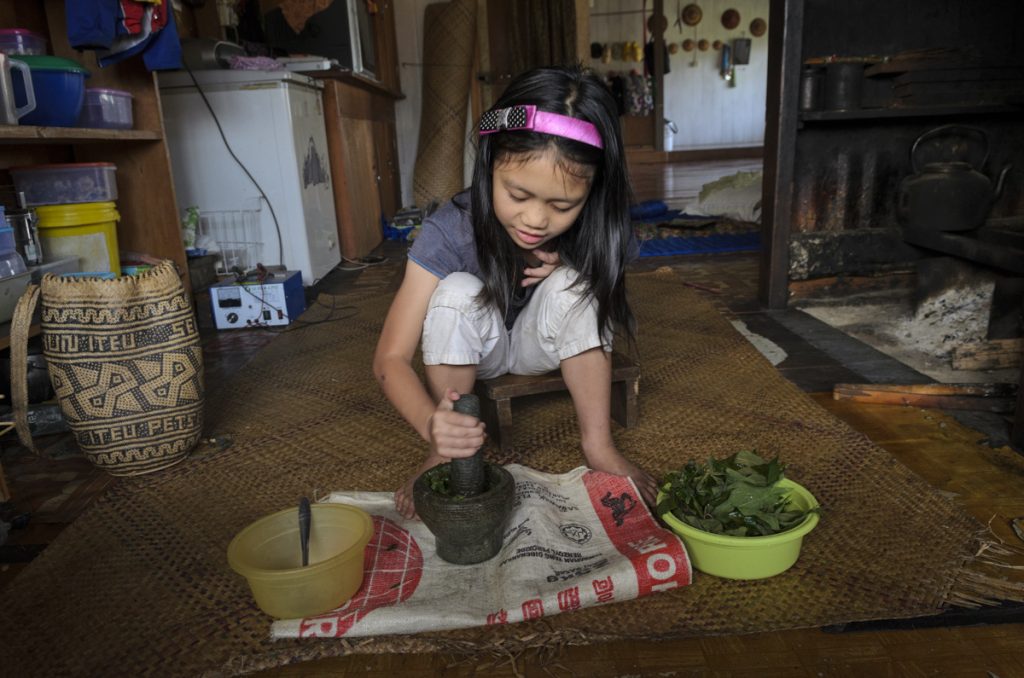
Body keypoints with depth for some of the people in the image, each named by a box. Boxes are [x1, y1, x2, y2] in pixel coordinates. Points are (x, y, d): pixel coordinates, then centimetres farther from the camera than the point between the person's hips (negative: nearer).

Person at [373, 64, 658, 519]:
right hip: (473, 352, -1)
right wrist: (432, 425, -53)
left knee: (572, 281, -29)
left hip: (542, 348, 1)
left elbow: (611, 313, -6)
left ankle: (597, 443, -14)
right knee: (457, 291, -33)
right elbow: (390, 358, -30)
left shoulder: (595, 230, -24)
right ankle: (445, 452, -14)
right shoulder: (449, 232, -30)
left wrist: (568, 271, -29)